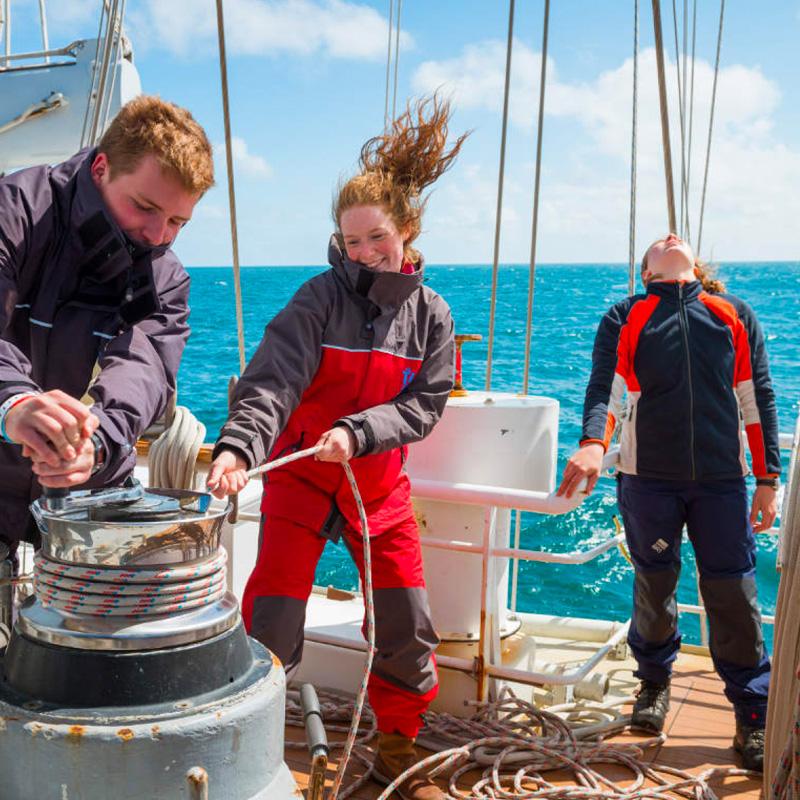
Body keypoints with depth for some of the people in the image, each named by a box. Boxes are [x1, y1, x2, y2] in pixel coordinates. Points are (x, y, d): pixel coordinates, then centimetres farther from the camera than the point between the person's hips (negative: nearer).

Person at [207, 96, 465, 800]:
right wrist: (238, 445, -43)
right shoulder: (321, 298, -12)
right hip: (300, 477, -3)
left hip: (379, 485, 4)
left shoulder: (431, 314, -1)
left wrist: (357, 432, -23)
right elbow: (274, 378, -26)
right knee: (273, 623, -5)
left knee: (409, 628, 8)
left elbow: (424, 405, -6)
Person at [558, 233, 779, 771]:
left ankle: (754, 716, 16)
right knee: (654, 586, 11)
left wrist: (768, 479, 4)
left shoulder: (735, 315, 11)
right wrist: (594, 444, -27)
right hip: (648, 479, 0)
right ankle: (655, 682, 34)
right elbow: (606, 390, -8)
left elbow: (758, 401, 10)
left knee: (734, 595, 1)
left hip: (722, 480, 1)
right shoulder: (625, 319, 7)